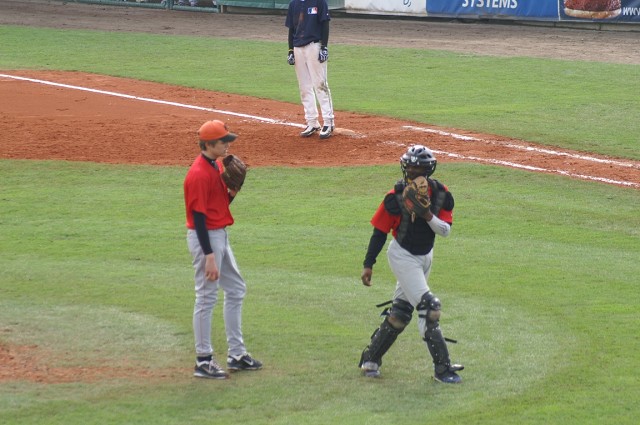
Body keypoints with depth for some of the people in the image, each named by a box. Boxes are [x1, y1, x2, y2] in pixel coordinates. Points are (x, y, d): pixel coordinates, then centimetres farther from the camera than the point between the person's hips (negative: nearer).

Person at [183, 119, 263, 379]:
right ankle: (203, 361, 3)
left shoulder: (218, 165, 9)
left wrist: (233, 190, -4)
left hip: (221, 235, 10)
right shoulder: (199, 174, -21)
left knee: (236, 290, 17)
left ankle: (236, 355, 26)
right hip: (205, 238, -10)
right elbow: (199, 217, -23)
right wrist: (209, 257, -26)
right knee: (207, 297, -4)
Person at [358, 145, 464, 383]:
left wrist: (429, 216, -27)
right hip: (402, 256, -6)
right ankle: (442, 368, -12)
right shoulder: (396, 196, -16)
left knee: (401, 312, 12)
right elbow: (380, 230, -10)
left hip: (425, 256, 6)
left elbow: (445, 230, -7)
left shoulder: (441, 194, -5)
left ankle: (370, 358, 26)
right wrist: (368, 265, -10)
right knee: (427, 306, -16)